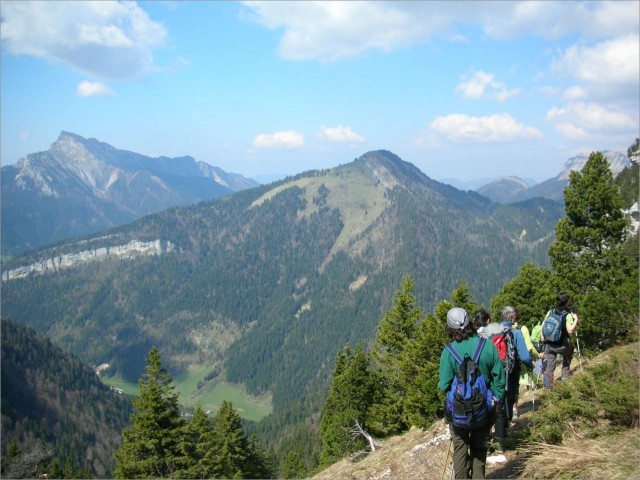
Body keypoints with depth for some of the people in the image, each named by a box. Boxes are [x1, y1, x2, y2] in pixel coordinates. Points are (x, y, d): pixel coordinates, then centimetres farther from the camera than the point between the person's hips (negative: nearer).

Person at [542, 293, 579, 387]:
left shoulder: (550, 312, 2)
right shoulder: (567, 315, -12)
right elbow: (570, 330, -22)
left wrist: (543, 338, 16)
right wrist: (576, 319, -12)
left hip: (548, 344, 3)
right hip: (561, 346, -3)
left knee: (549, 366, 8)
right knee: (570, 349, 30)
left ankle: (547, 386, 7)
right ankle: (565, 374, 29)